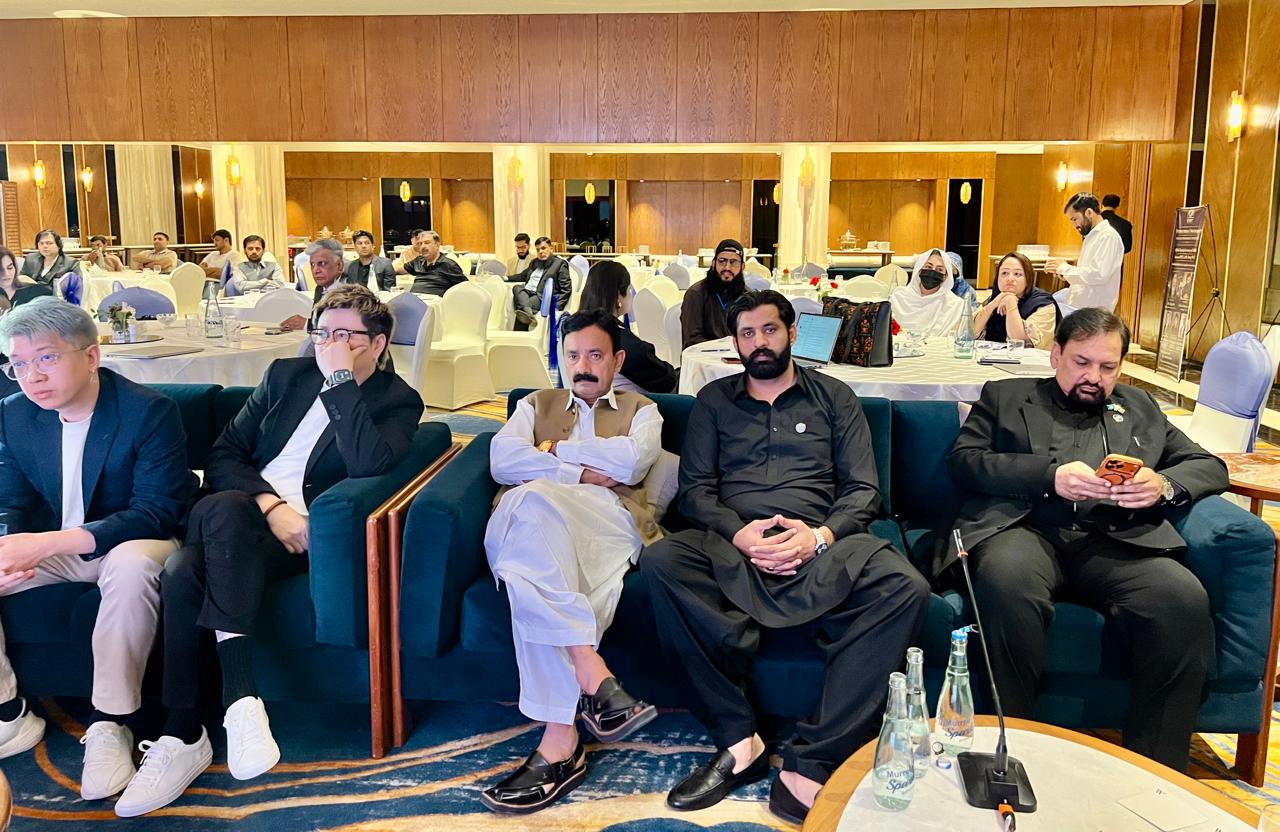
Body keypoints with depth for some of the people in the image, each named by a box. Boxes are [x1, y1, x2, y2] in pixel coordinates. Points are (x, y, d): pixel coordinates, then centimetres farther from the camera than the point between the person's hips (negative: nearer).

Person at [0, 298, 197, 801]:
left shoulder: (150, 411, -19)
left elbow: (156, 513, -24)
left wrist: (47, 543, -35)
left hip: (128, 545, -5)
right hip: (50, 548, 6)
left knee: (134, 563, -39)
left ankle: (109, 727, -25)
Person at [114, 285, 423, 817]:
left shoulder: (398, 402, 5)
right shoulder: (287, 375, 18)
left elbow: (369, 465, -17)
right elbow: (222, 454, 11)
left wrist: (340, 380, -13)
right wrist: (270, 504, -7)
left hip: (306, 533, -4)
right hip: (234, 519, 4)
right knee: (183, 574, -30)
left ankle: (185, 736, -30)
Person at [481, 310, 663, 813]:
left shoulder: (640, 410, 29)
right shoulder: (536, 405, 34)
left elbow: (633, 461, 3)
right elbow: (503, 460, 11)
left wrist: (556, 450, 10)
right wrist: (579, 472, 2)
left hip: (607, 517, -1)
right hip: (529, 517, 2)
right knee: (533, 497, -41)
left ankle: (559, 741, -42)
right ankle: (595, 678, -45)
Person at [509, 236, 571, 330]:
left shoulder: (560, 263, 6)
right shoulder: (534, 262, 27)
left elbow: (566, 289, -1)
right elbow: (522, 276, 42)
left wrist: (556, 307, -13)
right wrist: (507, 278, 25)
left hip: (542, 297, -6)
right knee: (517, 288, -28)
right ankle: (529, 314, -52)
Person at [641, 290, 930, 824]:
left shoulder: (834, 397, 18)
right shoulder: (714, 400, 20)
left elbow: (863, 490, 10)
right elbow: (695, 489, 10)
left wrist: (820, 535, -11)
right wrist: (739, 533, -11)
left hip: (821, 545, 0)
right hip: (733, 545, 0)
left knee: (905, 587, -31)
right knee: (661, 562, -33)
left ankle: (810, 763, -28)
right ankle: (738, 741, -24)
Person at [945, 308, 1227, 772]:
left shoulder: (1139, 409, 31)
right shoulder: (1005, 396, 22)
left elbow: (1209, 467, 25)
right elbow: (963, 459, 7)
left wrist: (1163, 485, 1)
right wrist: (1049, 476, -8)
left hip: (1115, 542, 3)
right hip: (1026, 528, -2)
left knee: (1184, 599, -29)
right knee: (1006, 582, -38)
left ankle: (1154, 770, -17)